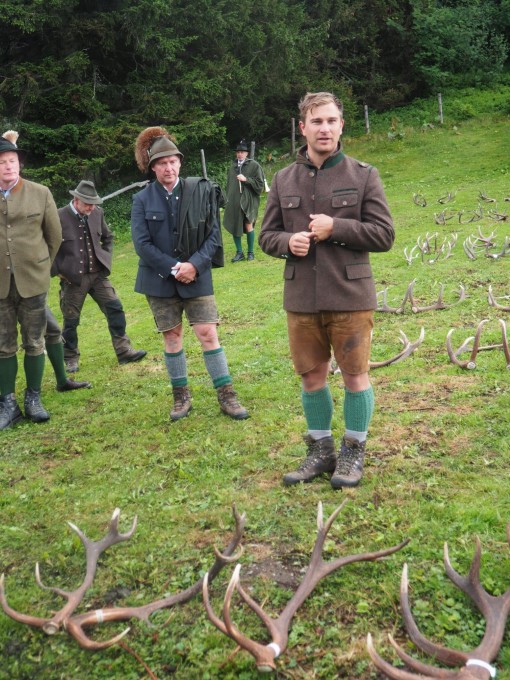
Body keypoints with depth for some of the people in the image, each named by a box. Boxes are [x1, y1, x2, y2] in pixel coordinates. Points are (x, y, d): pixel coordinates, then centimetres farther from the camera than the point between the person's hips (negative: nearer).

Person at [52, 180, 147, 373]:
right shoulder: (59, 217, -13)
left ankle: (124, 351, 7)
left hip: (98, 274, 4)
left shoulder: (97, 213, 1)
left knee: (115, 309, -1)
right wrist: (58, 271, -7)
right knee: (71, 320, 7)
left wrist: (106, 260, 8)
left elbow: (108, 237, 17)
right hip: (73, 278, -4)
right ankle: (71, 359, 23)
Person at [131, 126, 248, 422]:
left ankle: (227, 395, 8)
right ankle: (181, 396, 22)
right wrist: (174, 268, -14)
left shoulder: (200, 191, -3)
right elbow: (142, 244, -7)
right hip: (161, 280, 1)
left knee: (209, 334, -2)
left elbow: (214, 234, -3)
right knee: (172, 337, 9)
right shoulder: (143, 200, -2)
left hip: (197, 276, -1)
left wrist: (194, 264, -16)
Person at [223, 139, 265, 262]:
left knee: (248, 226, -4)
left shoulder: (254, 165, -2)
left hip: (248, 201, -4)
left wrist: (246, 179, -14)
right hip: (234, 201, 5)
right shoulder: (233, 166, 12)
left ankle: (251, 252, 12)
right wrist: (228, 199, 13)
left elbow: (260, 184, -4)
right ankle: (239, 253, 16)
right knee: (234, 226, 5)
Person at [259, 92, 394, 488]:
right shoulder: (284, 180, 7)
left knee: (355, 375, 7)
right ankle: (321, 450, 30)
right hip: (301, 300, 3)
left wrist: (335, 226, -15)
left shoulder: (363, 175, -1)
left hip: (350, 297, -3)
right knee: (312, 376, 12)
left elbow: (384, 235, -4)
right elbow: (267, 236, 11)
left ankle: (354, 452, 25)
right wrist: (287, 242, -12)